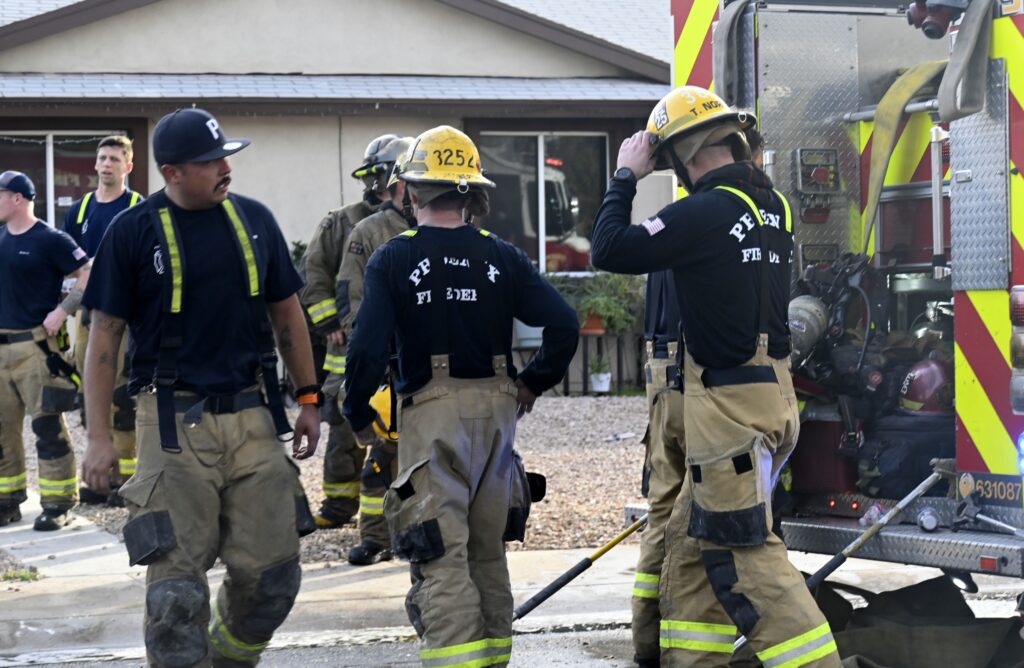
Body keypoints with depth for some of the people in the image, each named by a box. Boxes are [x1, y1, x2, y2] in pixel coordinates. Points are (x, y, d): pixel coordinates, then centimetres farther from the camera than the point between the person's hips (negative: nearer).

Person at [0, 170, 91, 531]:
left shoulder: (50, 240, -9)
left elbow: (88, 275, -12)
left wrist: (62, 310, -17)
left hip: (35, 346, -7)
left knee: (47, 425, -5)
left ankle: (57, 503, 0)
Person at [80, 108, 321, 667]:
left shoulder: (254, 220, 7)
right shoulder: (133, 232, -4)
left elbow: (286, 313, 17)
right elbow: (105, 333, -2)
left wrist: (308, 398, 15)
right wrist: (98, 436, -6)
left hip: (254, 418, 4)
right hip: (175, 425, -3)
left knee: (271, 575, 4)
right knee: (177, 586, -5)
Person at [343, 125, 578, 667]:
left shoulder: (393, 260, -6)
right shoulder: (502, 257, 4)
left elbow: (368, 348, -13)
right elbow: (563, 324, -4)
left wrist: (358, 415, 2)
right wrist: (534, 381, 11)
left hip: (432, 414, -4)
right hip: (497, 409, 4)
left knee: (442, 561, -5)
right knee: (487, 552, 18)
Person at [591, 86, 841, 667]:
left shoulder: (706, 211, -18)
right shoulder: (772, 204, 8)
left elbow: (610, 251, -15)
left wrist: (627, 178, -2)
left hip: (729, 401, -9)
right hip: (770, 389, 9)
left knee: (747, 553, -6)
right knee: (692, 538, 16)